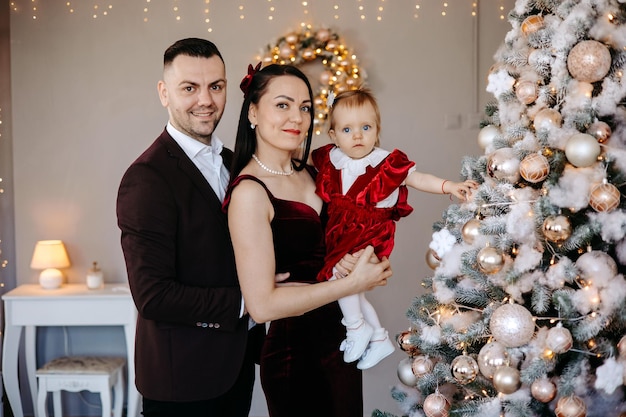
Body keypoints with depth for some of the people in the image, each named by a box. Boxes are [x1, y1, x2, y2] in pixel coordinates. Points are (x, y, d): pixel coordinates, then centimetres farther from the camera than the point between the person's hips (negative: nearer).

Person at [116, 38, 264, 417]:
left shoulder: (232, 162, 5)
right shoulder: (147, 178, -20)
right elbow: (152, 296, -24)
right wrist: (243, 302, -17)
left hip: (237, 361, 7)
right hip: (183, 375, -7)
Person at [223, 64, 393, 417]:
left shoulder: (309, 173, 5)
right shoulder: (250, 192, -19)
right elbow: (262, 304, -24)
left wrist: (363, 262, -5)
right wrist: (353, 282, -18)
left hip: (342, 339, 8)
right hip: (297, 352, -8)